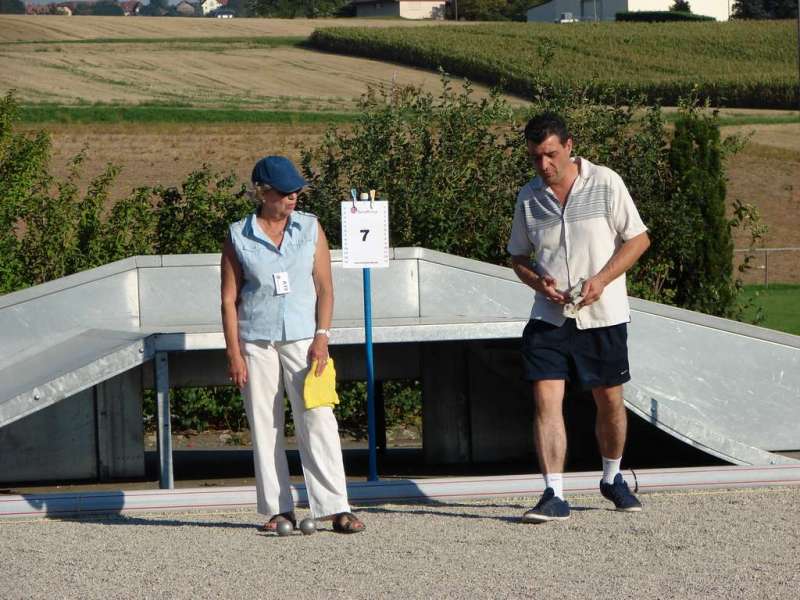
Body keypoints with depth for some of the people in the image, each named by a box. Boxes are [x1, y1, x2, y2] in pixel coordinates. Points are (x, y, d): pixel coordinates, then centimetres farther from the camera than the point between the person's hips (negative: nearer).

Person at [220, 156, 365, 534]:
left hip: (301, 339, 0)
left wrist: (322, 337, -6)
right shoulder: (238, 237, 2)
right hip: (256, 341, 0)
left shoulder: (310, 228, 7)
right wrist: (234, 354, -4)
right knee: (265, 425, 2)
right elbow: (229, 299, 2)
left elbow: (324, 287, 5)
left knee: (317, 420, -8)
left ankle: (336, 508, -9)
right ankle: (278, 509, 9)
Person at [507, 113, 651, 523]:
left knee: (610, 401, 9)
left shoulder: (606, 184, -5)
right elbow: (518, 256, 14)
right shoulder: (528, 197, 4)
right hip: (549, 317, 1)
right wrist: (539, 282, -8)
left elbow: (638, 239, -3)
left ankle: (612, 480, 32)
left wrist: (600, 280, -15)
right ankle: (554, 496, -13)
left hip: (603, 316, -1)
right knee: (546, 399, -12)